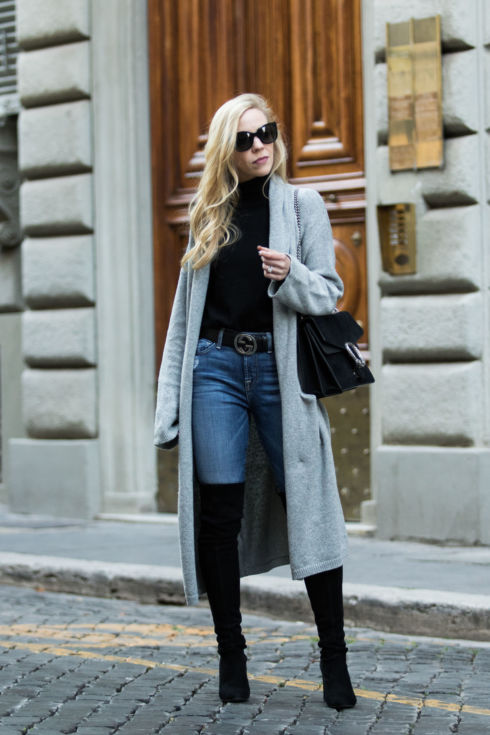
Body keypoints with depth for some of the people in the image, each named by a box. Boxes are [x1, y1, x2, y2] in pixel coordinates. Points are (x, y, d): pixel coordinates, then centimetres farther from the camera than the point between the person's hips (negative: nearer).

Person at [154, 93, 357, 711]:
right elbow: (185, 308, 14)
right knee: (219, 514, 0)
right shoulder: (209, 216, 13)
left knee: (309, 508, -5)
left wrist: (291, 276, -20)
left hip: (279, 368, -2)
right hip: (215, 368, 2)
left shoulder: (304, 206, 6)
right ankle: (231, 659, 11)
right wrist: (171, 399, 9)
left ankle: (334, 659, 5)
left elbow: (329, 294, 3)